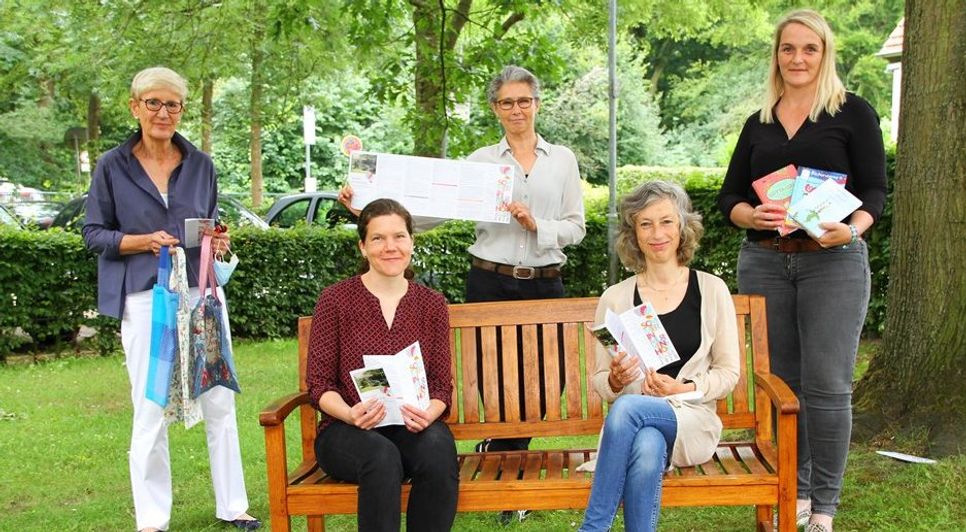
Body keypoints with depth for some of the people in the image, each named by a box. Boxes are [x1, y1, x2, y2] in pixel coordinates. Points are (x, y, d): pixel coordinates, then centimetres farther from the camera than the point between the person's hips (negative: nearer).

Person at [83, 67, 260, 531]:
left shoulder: (200, 164, 8)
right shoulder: (113, 166, 0)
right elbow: (94, 235, 2)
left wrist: (218, 241, -5)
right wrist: (144, 241, -15)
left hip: (202, 292, 3)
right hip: (145, 297, -2)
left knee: (220, 402, 4)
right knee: (150, 410, 2)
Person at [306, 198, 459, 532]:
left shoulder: (432, 304, 8)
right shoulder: (335, 300, 0)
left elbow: (442, 385, 6)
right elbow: (319, 384, 0)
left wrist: (429, 414, -17)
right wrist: (351, 414, -21)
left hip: (413, 429, 2)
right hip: (346, 431, -2)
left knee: (439, 448, -33)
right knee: (382, 456, -36)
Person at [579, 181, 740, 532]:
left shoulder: (712, 291, 6)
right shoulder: (615, 299, 7)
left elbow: (729, 373, 7)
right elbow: (599, 383, 12)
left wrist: (684, 388, -11)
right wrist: (615, 381, -12)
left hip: (693, 421, -1)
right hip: (633, 422, 1)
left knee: (628, 408, -33)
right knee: (646, 450, -36)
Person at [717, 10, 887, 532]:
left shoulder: (853, 113, 2)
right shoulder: (759, 123, 13)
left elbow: (873, 190, -2)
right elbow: (729, 195, 11)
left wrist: (851, 229, -23)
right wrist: (750, 215, -12)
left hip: (832, 260, -4)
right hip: (764, 262, 4)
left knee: (827, 385, -5)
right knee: (781, 381, 8)